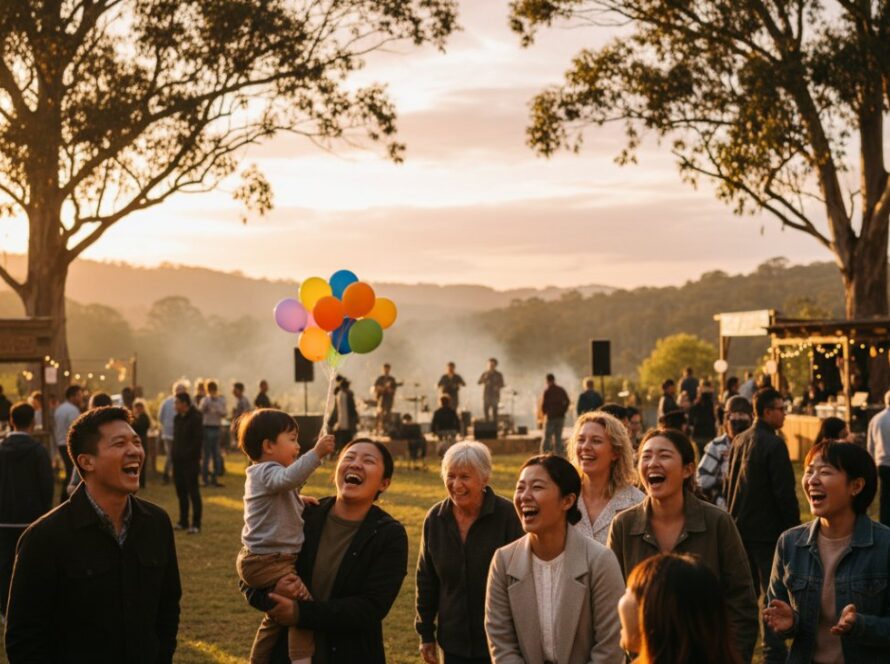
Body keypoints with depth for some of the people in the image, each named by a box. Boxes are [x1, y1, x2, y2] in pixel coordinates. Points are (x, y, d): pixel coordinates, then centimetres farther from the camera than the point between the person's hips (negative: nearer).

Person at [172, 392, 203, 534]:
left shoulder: (195, 418, -11)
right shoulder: (177, 418, 13)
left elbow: (198, 440, -15)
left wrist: (188, 454, -18)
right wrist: (173, 453, 7)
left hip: (190, 461, -8)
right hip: (178, 461, 8)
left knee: (193, 492, -4)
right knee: (180, 491, 11)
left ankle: (196, 524, 0)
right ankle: (183, 522, 20)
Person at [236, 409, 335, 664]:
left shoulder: (265, 474, 18)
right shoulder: (266, 472, -15)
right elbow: (288, 478, -40)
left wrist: (299, 501, 15)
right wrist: (316, 453, -45)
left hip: (267, 559, 11)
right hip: (266, 563, -11)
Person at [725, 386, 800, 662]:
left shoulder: (739, 441, 8)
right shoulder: (774, 445, -17)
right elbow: (785, 492, -17)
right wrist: (794, 528, -10)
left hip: (741, 526, 8)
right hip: (768, 530, -8)